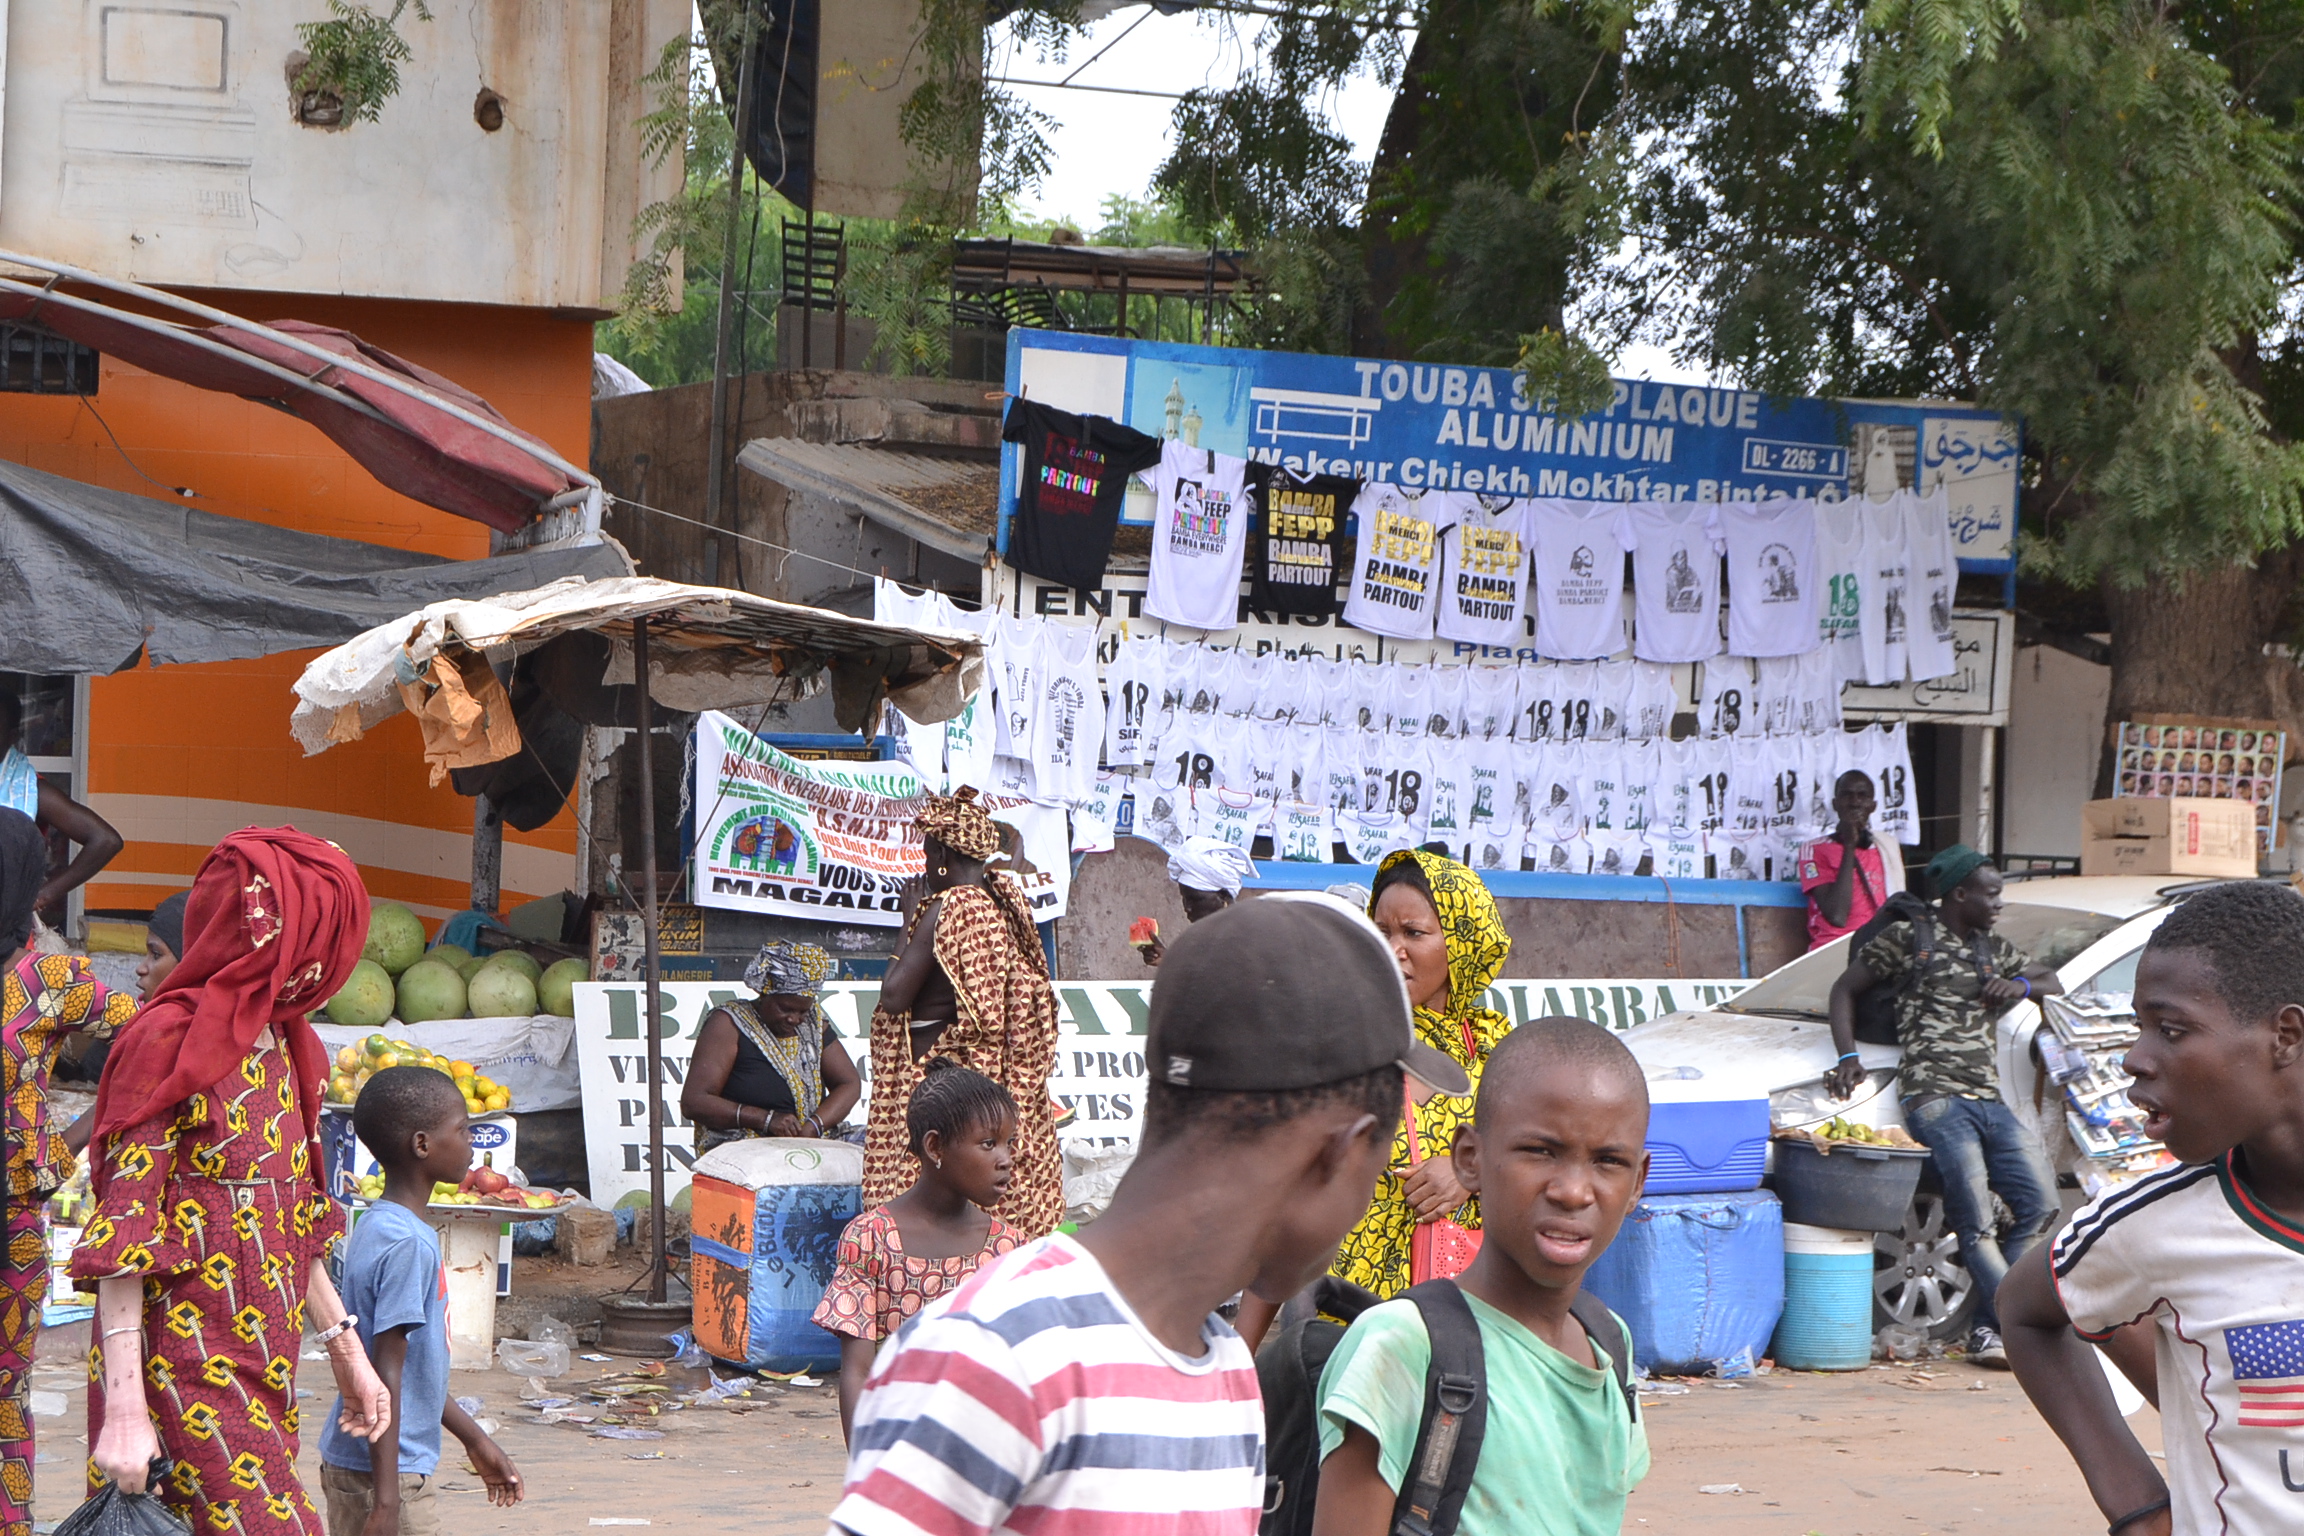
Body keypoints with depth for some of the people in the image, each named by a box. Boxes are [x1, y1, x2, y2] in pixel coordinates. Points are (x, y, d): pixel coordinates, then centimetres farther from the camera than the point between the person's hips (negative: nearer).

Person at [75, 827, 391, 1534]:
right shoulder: (171, 1043, -11)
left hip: (261, 1369, 8)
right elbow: (123, 1235, -14)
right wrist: (123, 1409, -18)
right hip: (181, 1368, -8)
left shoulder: (281, 1046, 15)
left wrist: (345, 1349, 21)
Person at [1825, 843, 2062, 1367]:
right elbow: (1844, 990, 10)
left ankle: (1987, 1328, -2)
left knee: (2041, 1205, -6)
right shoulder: (1907, 939, 7)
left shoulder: (1995, 950, 25)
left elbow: (2054, 983, 35)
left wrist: (2020, 984, 11)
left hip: (1991, 1102, 7)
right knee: (1976, 1225, -16)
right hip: (1937, 1099, -7)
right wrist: (1847, 1058, -3)